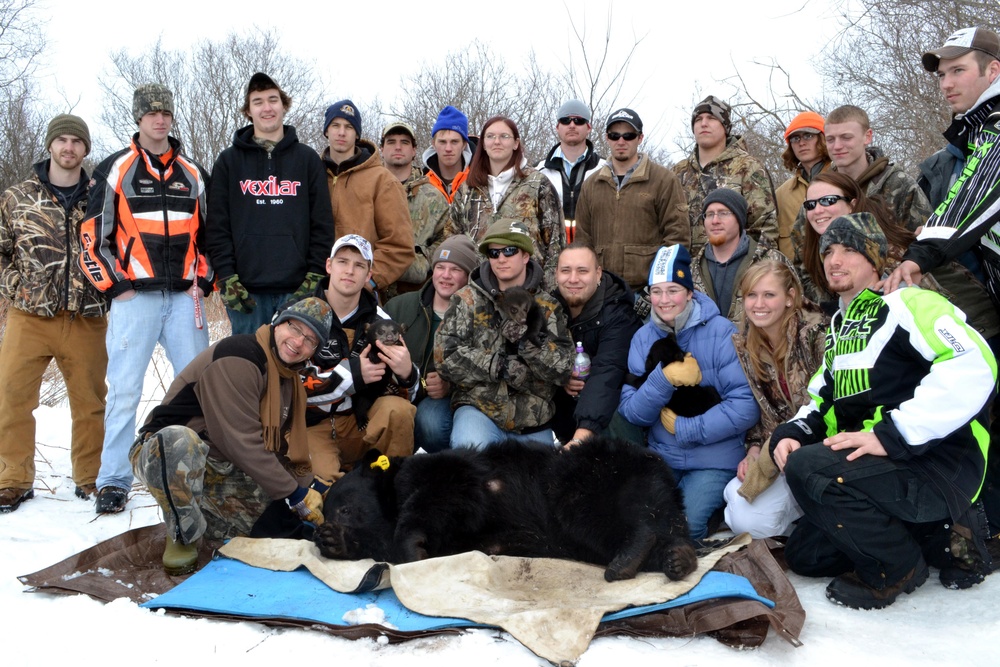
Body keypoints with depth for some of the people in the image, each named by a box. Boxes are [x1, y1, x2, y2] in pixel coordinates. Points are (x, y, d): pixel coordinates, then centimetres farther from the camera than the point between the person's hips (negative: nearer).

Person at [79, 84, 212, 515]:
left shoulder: (194, 173, 14)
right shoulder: (114, 170, 3)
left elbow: (209, 232, 18)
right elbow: (92, 235, 1)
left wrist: (204, 281, 6)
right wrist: (114, 285, -5)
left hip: (185, 297, 3)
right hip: (134, 297, -3)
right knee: (124, 390, -3)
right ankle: (114, 480, 6)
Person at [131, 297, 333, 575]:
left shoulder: (288, 379, 10)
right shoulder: (237, 357, -20)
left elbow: (289, 449, 14)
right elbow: (241, 442, -25)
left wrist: (311, 493, 0)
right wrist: (296, 494, -19)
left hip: (223, 473, 8)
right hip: (166, 453, -8)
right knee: (179, 439, -41)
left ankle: (201, 516, 13)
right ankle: (183, 538, -18)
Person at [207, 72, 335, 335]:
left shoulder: (307, 158, 11)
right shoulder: (229, 161, 10)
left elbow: (323, 222, 6)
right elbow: (217, 225, 4)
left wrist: (315, 276, -3)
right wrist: (227, 276, -6)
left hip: (297, 288, 0)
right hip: (246, 290, 0)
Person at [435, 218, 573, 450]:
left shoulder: (547, 307, 5)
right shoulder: (468, 300, 1)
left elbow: (563, 369, -5)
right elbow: (445, 356, -9)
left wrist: (527, 340, -20)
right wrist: (500, 366, -15)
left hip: (534, 425, 3)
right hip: (478, 407, -3)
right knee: (470, 453, -31)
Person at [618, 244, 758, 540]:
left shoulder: (721, 333, -12)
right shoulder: (643, 338, 2)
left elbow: (747, 405, -18)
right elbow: (631, 411, -5)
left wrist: (684, 428, -15)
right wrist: (664, 378, -23)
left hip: (715, 459, -4)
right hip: (661, 457, 4)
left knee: (685, 525, -22)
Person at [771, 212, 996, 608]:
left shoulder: (907, 303, -10)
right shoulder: (840, 327, 20)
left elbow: (974, 368, -26)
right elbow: (822, 397, 21)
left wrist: (890, 435, -28)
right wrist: (793, 433, -2)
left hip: (939, 466, -9)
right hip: (879, 467, 10)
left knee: (807, 468, -30)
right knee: (803, 555, 9)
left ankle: (898, 568, -9)